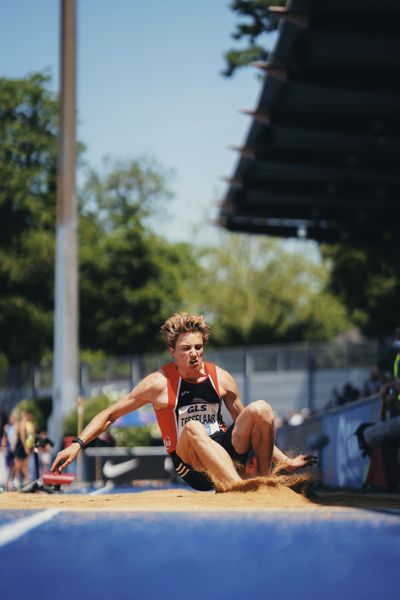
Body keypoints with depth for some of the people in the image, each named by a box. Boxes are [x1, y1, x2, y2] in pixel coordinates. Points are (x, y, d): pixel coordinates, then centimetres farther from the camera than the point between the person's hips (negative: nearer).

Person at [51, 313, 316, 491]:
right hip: (190, 464, -3)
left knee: (260, 408, -21)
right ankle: (240, 491, -51)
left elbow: (250, 427, 16)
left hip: (227, 450, 3)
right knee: (192, 428, -38)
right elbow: (110, 415, -1)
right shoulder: (160, 383, -6)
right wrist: (77, 444, -14)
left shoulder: (221, 378, 5)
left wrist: (285, 461, 12)